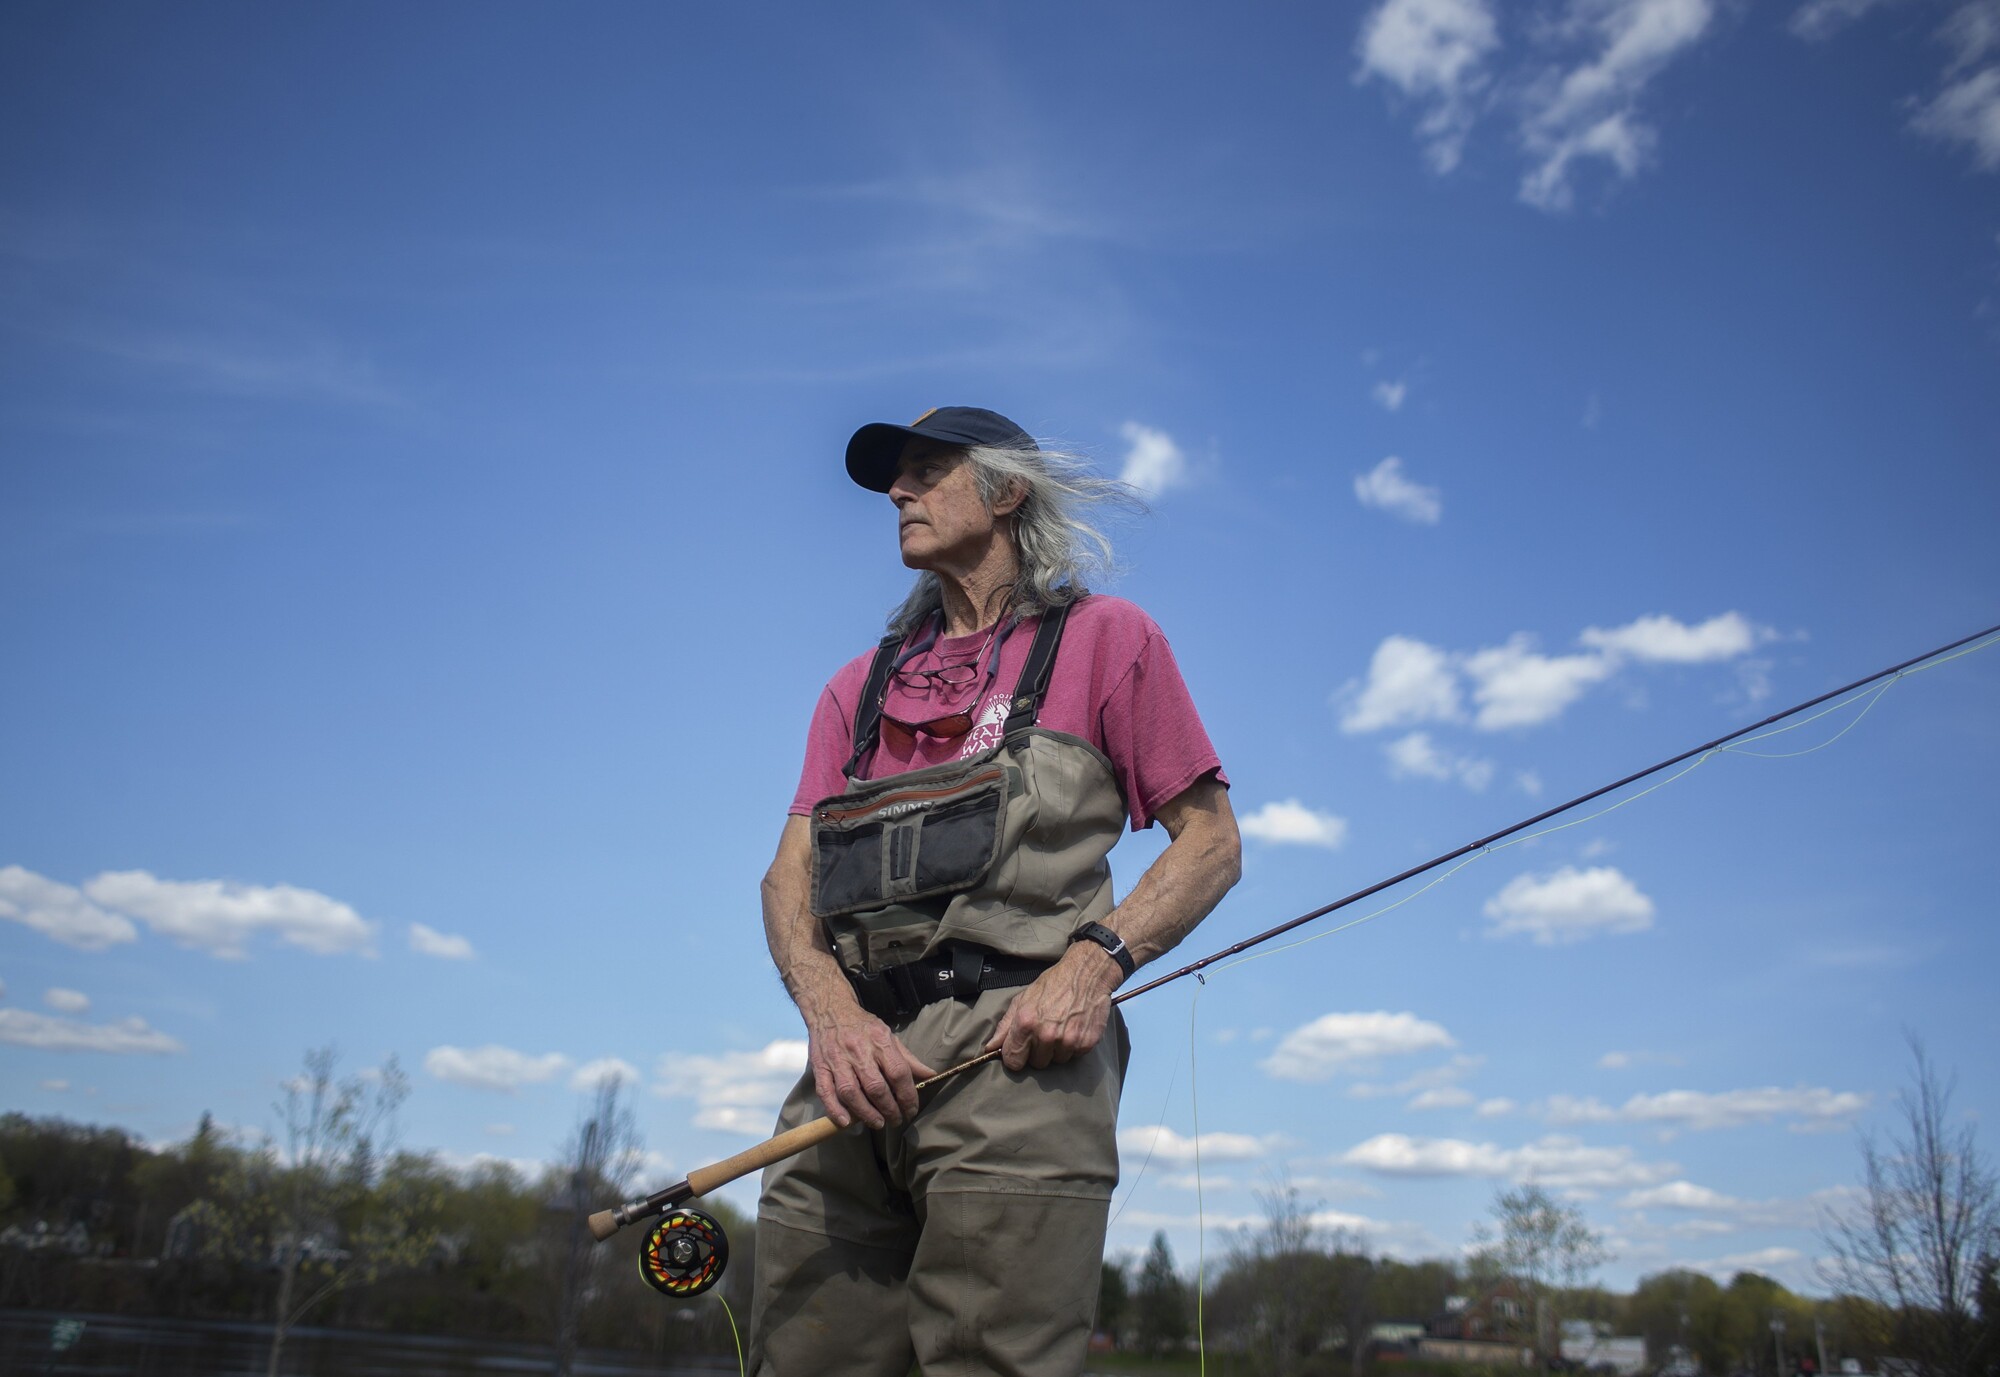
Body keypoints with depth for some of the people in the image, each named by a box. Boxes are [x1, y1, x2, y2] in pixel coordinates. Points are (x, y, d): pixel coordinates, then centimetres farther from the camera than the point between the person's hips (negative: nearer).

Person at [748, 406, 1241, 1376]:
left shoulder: (1102, 638, 11)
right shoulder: (858, 688, 23)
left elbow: (1211, 841, 5)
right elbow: (790, 875, 13)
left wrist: (1094, 960, -13)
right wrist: (832, 1013, -8)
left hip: (1015, 1054, -4)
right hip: (854, 1074, 5)